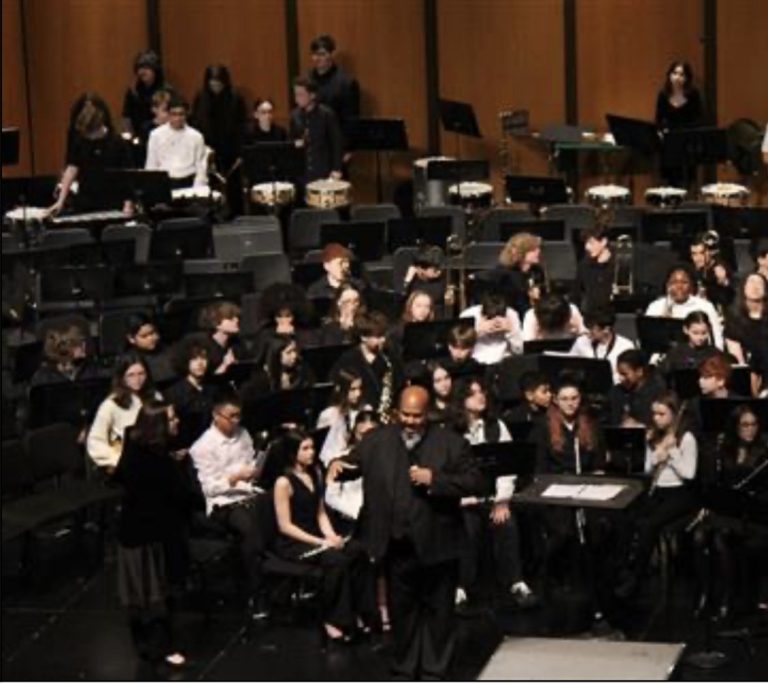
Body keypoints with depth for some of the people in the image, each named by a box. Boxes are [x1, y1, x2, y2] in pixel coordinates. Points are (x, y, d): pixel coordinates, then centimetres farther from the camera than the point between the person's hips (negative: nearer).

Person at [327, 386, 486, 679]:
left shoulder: (451, 443, -5)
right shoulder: (377, 441, 4)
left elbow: (476, 483, -10)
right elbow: (353, 463, 5)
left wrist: (435, 479, -20)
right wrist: (338, 464, -18)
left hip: (436, 545, -2)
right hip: (397, 545, 2)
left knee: (437, 610, 10)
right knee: (401, 610, 14)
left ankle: (434, 671, 22)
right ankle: (404, 670, 27)